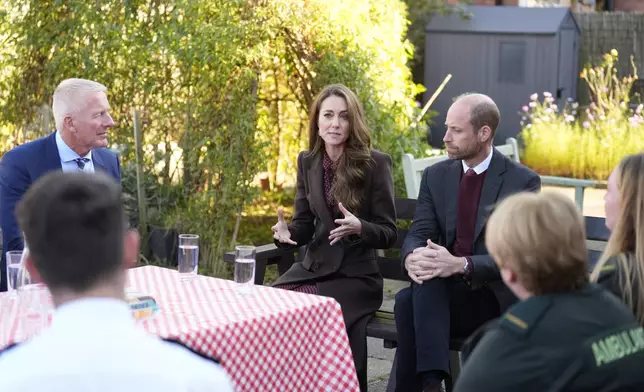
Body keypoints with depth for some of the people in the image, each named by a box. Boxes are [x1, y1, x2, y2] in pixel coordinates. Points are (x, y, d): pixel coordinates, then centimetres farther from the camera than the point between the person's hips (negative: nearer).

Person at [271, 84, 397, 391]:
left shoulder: (376, 163, -8)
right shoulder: (307, 161, 6)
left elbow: (389, 233, -6)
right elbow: (304, 224, 11)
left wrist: (359, 227, -27)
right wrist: (286, 233, -13)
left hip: (356, 274, -4)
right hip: (314, 267, 4)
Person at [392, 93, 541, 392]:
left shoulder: (523, 182, -6)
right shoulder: (435, 176, 9)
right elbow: (418, 234, 2)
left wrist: (462, 265, -30)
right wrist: (412, 257, -24)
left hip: (496, 298, -4)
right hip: (441, 294, 4)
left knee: (425, 285, -32)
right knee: (407, 300, -30)